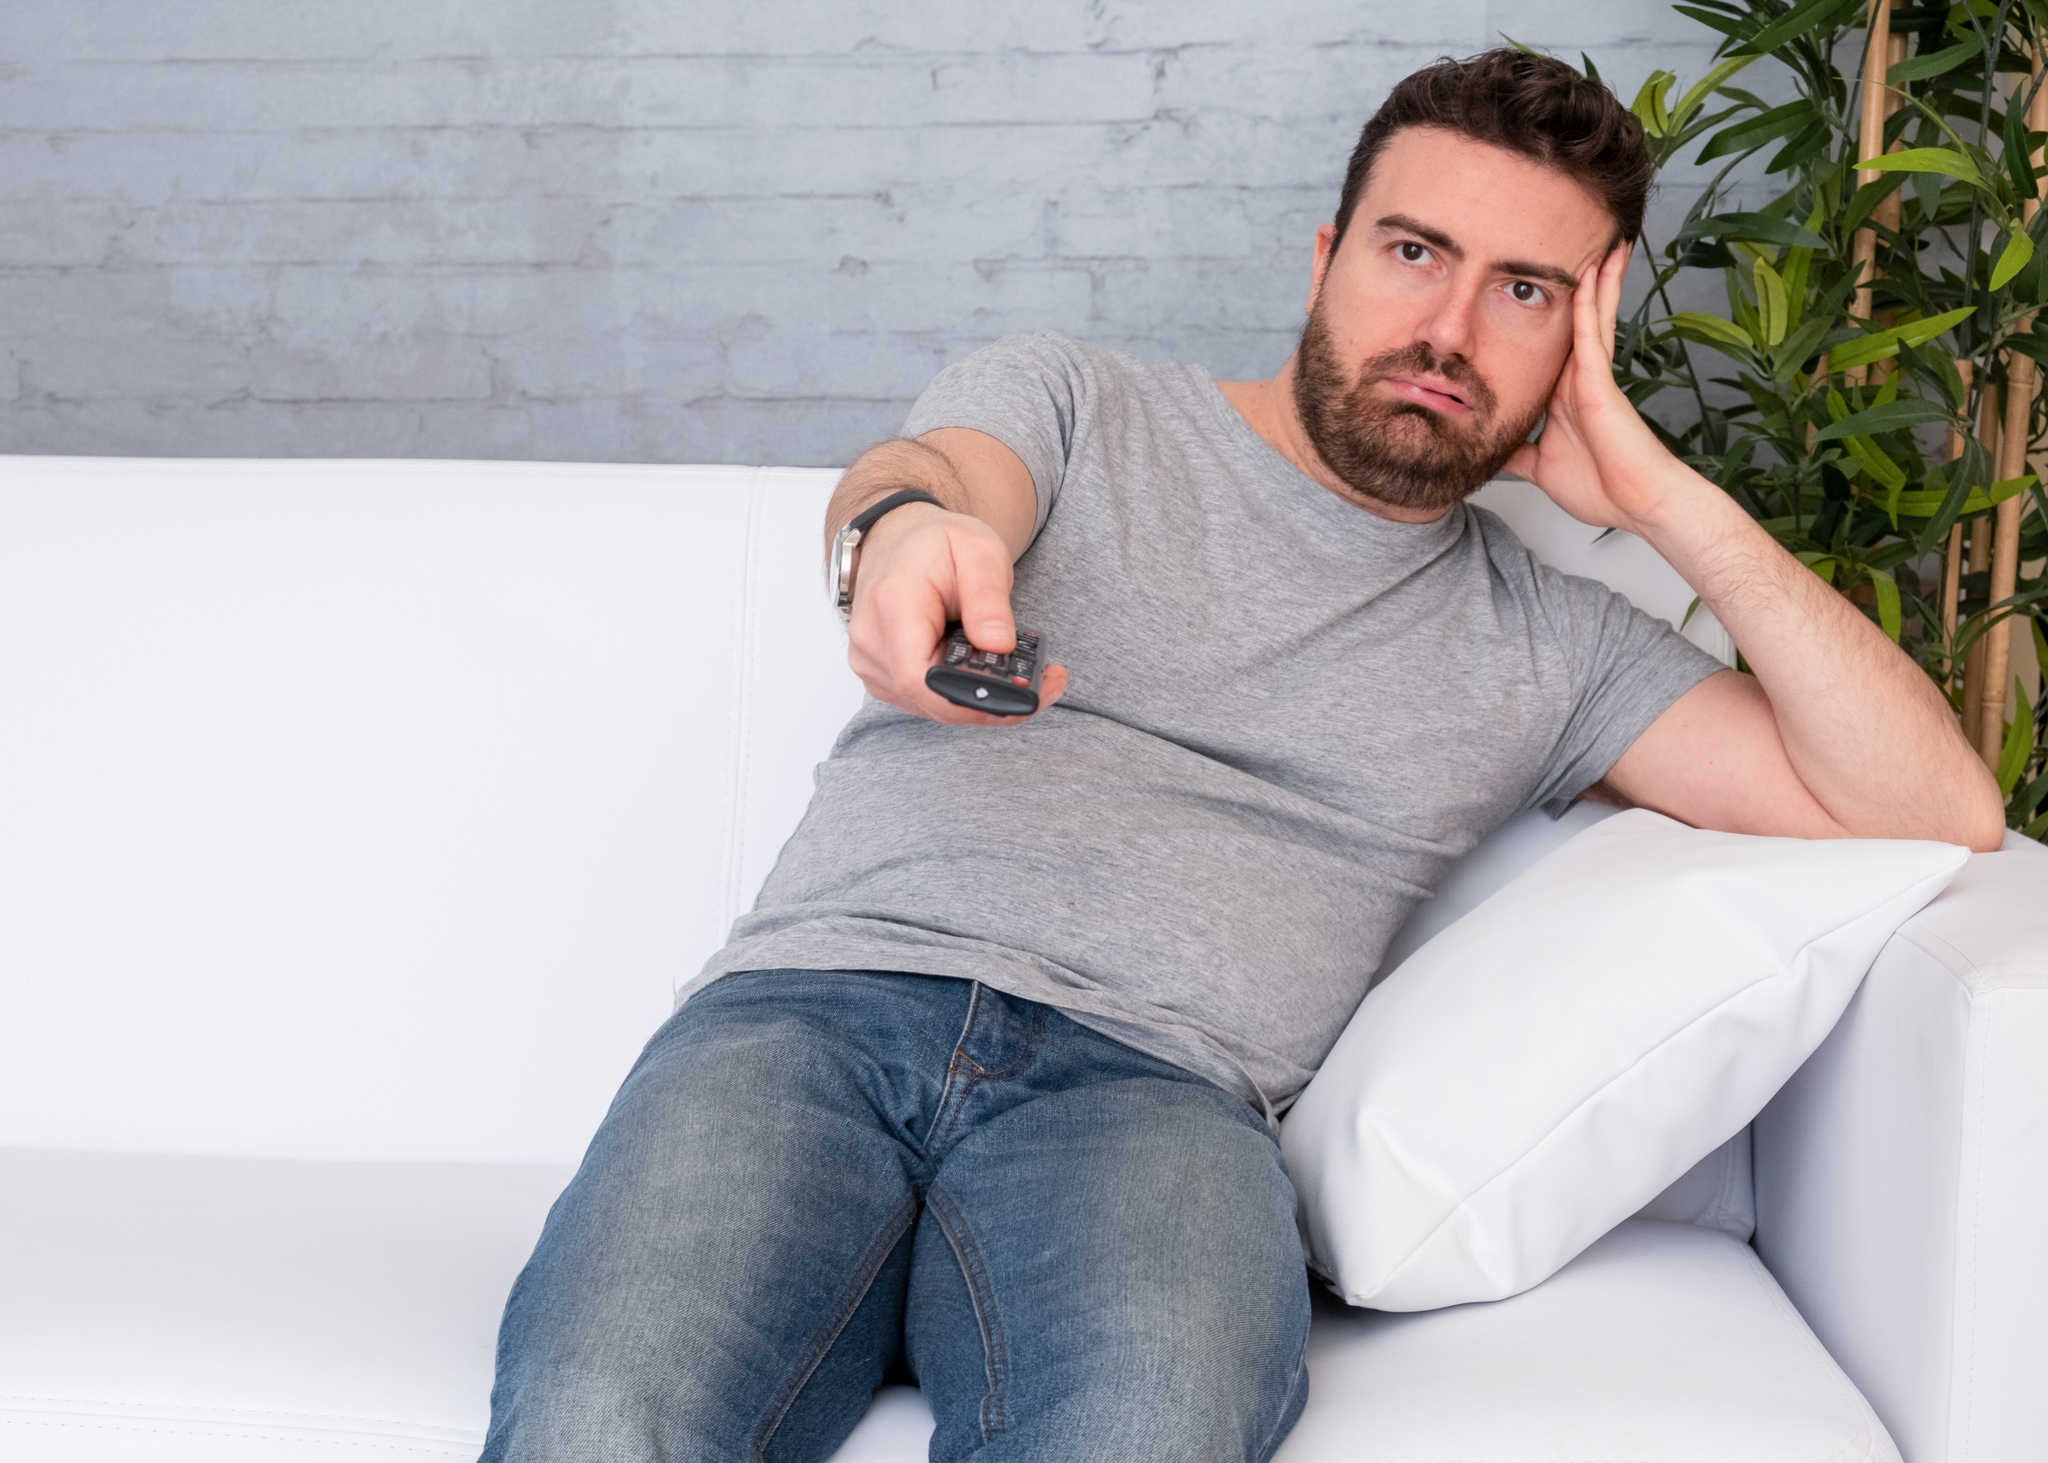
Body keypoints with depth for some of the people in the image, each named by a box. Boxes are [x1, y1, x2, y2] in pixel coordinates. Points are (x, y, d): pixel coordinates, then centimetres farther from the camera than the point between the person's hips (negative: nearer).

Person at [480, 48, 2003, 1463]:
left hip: (1155, 1088, 1)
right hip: (820, 1001, 0)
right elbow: (917, 468, -4)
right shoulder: (1069, 402, 20)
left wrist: (1666, 496, 11)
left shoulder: (1548, 645, 21)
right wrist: (909, 521, -31)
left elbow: (1933, 812, 14)